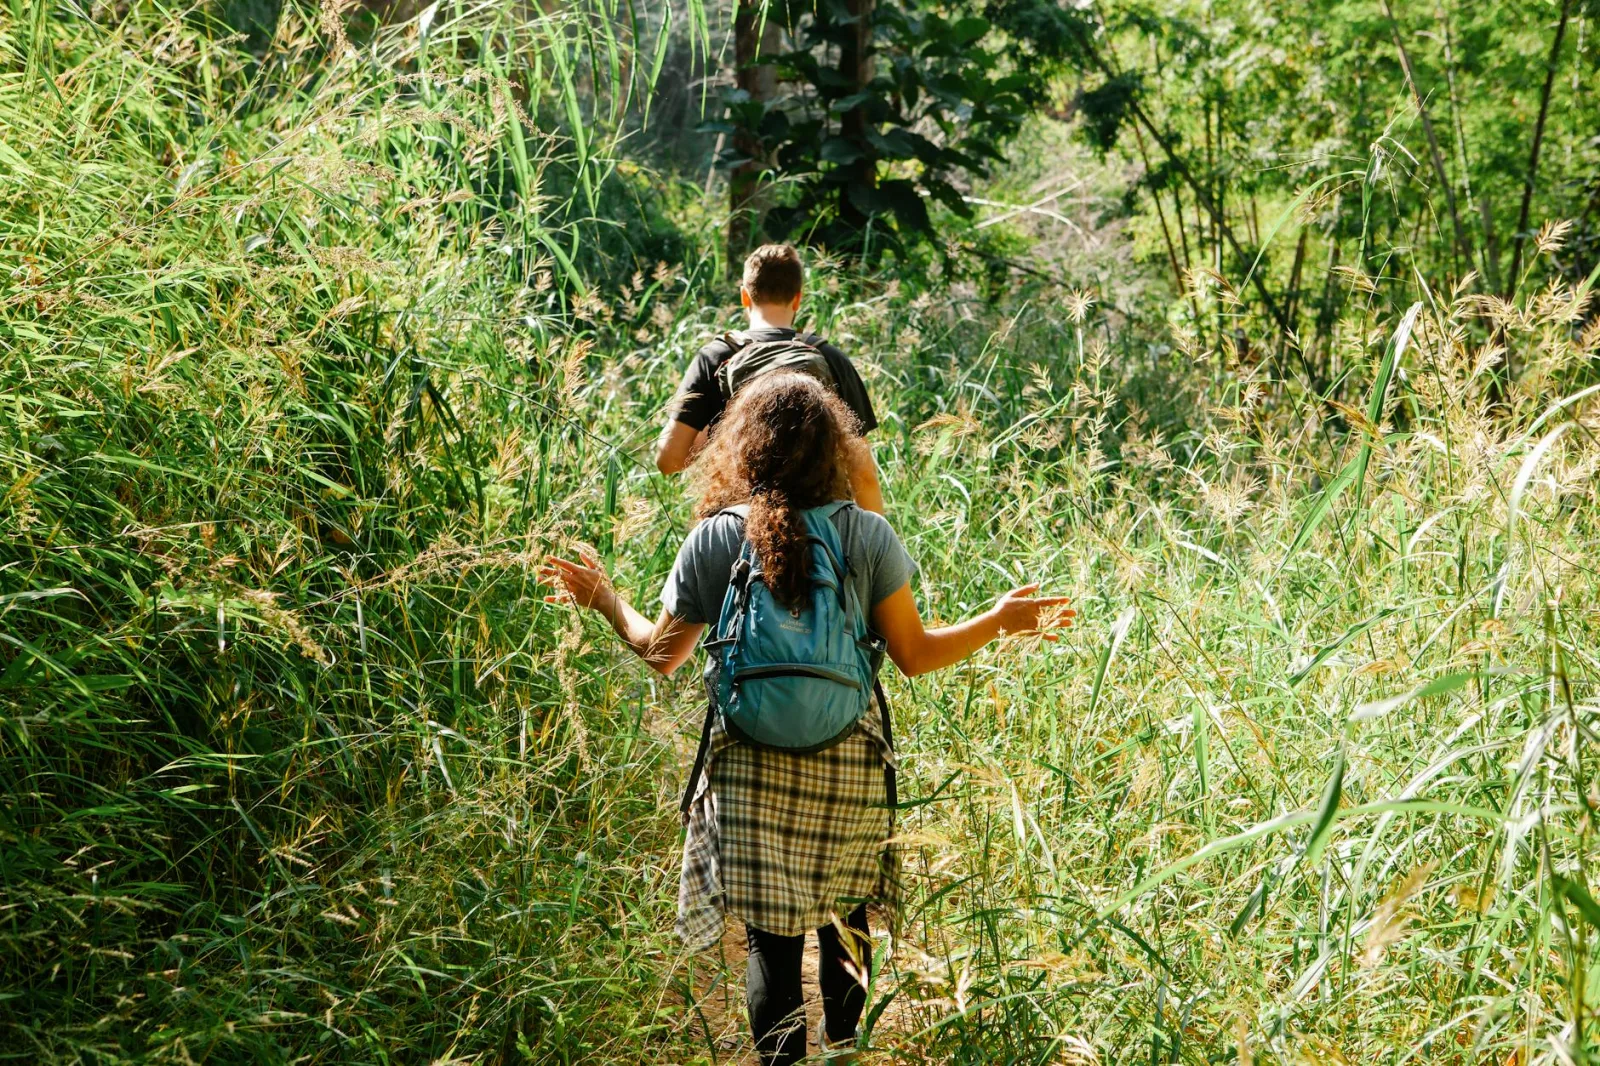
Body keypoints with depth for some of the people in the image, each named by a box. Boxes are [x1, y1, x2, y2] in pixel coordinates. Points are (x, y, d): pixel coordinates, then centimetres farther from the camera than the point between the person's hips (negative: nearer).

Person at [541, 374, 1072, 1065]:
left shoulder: (713, 540, -4)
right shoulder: (866, 535, -5)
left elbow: (660, 653, 5)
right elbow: (915, 655, -3)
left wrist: (603, 598, 22)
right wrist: (999, 620, 10)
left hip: (750, 768, -1)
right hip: (848, 767, 1)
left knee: (771, 940, 4)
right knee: (844, 923, 19)